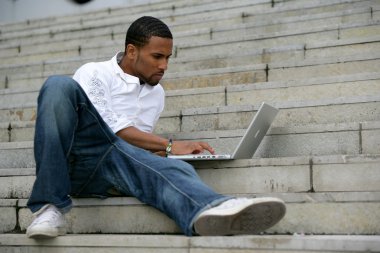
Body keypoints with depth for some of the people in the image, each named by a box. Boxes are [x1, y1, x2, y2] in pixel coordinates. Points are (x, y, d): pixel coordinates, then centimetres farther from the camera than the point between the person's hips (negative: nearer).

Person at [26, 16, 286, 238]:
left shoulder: (157, 94, 22)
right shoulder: (94, 73, 4)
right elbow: (113, 130, -8)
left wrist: (158, 150, -1)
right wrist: (170, 145, -10)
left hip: (117, 162, 3)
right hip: (75, 156, -3)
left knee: (172, 169, -31)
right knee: (60, 85, -30)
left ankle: (211, 211, -72)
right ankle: (50, 206, -31)